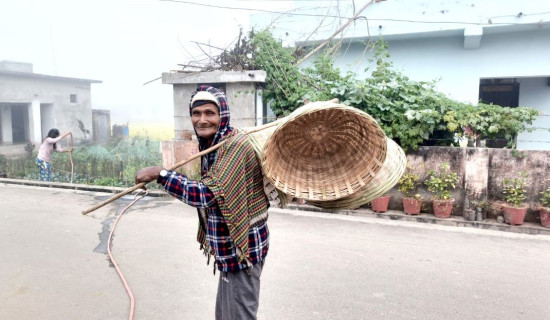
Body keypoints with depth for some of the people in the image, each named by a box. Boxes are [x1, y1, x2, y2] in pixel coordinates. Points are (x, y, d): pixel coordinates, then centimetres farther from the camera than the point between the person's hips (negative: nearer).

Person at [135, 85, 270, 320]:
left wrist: (159, 174, -25)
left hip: (242, 248, -9)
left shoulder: (236, 146, -23)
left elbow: (205, 194, -31)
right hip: (231, 248, 9)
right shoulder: (210, 146, 7)